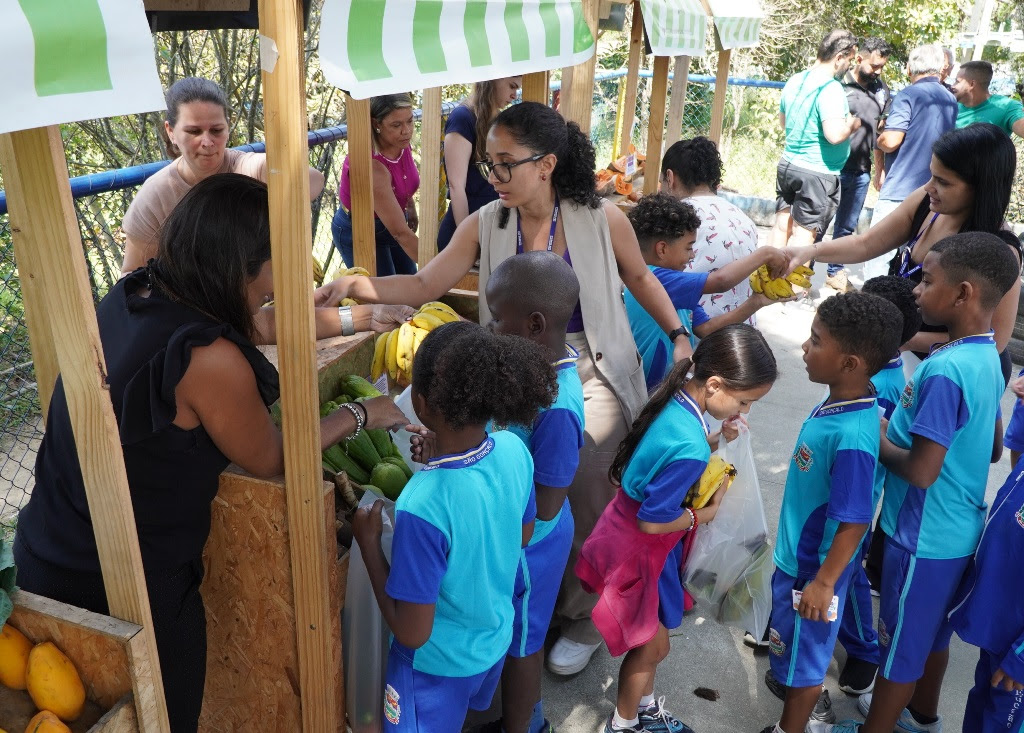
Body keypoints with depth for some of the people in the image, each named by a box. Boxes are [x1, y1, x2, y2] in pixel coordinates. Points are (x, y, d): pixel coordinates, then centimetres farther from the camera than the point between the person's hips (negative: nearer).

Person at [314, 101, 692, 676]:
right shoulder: (486, 225, -6)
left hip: (592, 376, -2)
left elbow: (638, 276, 6)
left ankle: (585, 617, 15)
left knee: (578, 480, -11)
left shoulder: (602, 220, -10)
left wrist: (679, 335, 2)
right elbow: (426, 285, -10)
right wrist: (353, 286, -22)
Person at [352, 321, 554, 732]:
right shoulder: (514, 450, -19)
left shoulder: (423, 507, -39)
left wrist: (368, 541, -19)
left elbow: (412, 632, -28)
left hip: (439, 663, -5)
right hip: (496, 638, 5)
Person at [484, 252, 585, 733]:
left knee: (520, 641, 17)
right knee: (522, 634, 28)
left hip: (529, 544, -8)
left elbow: (545, 506, -27)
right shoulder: (546, 362, -9)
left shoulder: (556, 408, -35)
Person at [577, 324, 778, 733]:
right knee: (653, 645, 16)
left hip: (627, 527, 8)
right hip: (638, 550, -8)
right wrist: (703, 515, -12)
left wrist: (716, 441, -4)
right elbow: (652, 521, -27)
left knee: (650, 640, 27)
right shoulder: (689, 447, -36)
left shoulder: (678, 396, -11)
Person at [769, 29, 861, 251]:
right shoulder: (831, 89, -19)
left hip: (787, 164, 8)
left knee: (782, 226, 15)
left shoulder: (795, 80, 7)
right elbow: (834, 135, -27)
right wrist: (852, 124, -9)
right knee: (803, 233, 0)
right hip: (818, 174, -8)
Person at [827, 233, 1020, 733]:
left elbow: (921, 470, -28)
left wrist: (879, 442, -10)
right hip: (956, 529, 9)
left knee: (901, 639, 11)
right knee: (932, 631, 27)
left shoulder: (945, 369, -28)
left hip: (924, 536, -9)